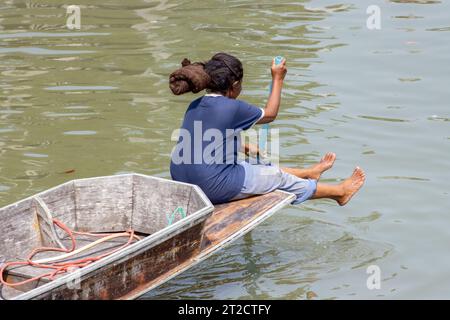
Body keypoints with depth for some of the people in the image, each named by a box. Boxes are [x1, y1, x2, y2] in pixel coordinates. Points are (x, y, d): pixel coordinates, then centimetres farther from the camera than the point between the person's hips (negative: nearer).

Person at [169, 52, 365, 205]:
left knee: (262, 167, 29)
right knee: (278, 177, 14)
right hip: (214, 187, -7)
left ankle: (309, 173, 52)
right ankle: (339, 192, 34)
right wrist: (278, 79, 15)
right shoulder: (232, 107, -14)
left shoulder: (195, 106, 7)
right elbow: (269, 115, 5)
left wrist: (246, 148, 28)